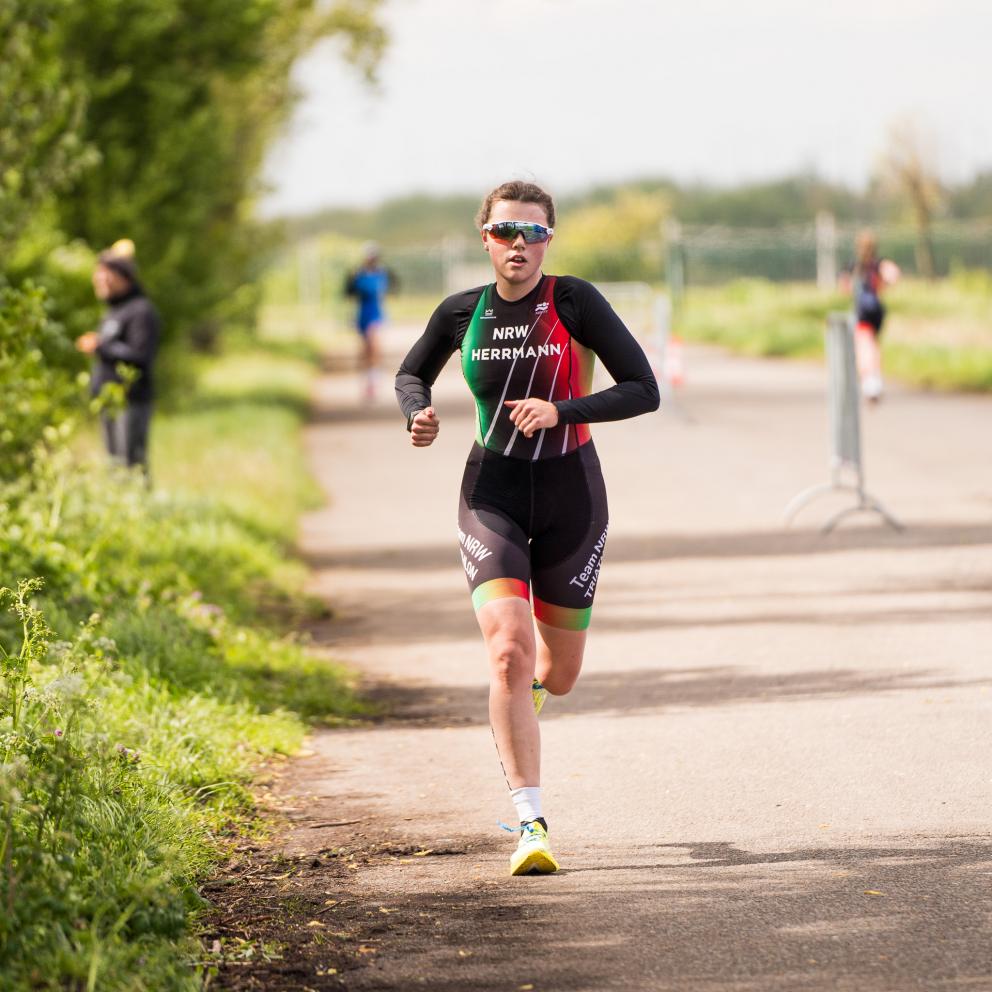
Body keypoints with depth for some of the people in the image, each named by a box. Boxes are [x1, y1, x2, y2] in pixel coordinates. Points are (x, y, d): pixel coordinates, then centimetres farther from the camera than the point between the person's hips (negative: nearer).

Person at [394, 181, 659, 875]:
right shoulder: (462, 314, -1)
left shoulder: (575, 303, -9)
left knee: (557, 676, 10)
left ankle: (531, 682, 50)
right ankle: (531, 824, -15)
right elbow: (411, 374, 17)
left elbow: (643, 390, -13)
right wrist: (420, 413, -5)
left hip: (571, 493, 0)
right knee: (508, 655, -19)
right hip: (493, 495, 1)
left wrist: (561, 410, -25)